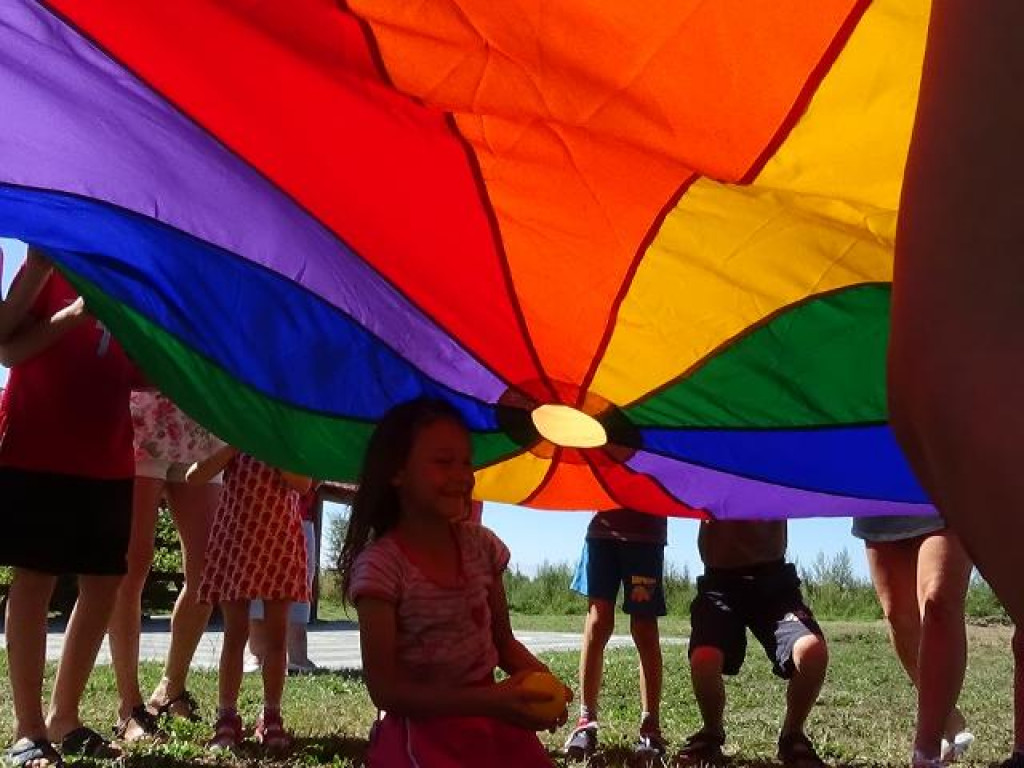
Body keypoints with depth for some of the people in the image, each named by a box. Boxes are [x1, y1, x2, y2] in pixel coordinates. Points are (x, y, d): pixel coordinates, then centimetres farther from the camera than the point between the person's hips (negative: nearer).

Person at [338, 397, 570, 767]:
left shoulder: (480, 545, 0)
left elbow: (503, 642, 9)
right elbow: (385, 690, -19)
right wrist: (488, 701, -27)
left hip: (494, 731, 5)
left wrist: (540, 677, -13)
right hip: (422, 735, -5)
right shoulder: (380, 566, -17)